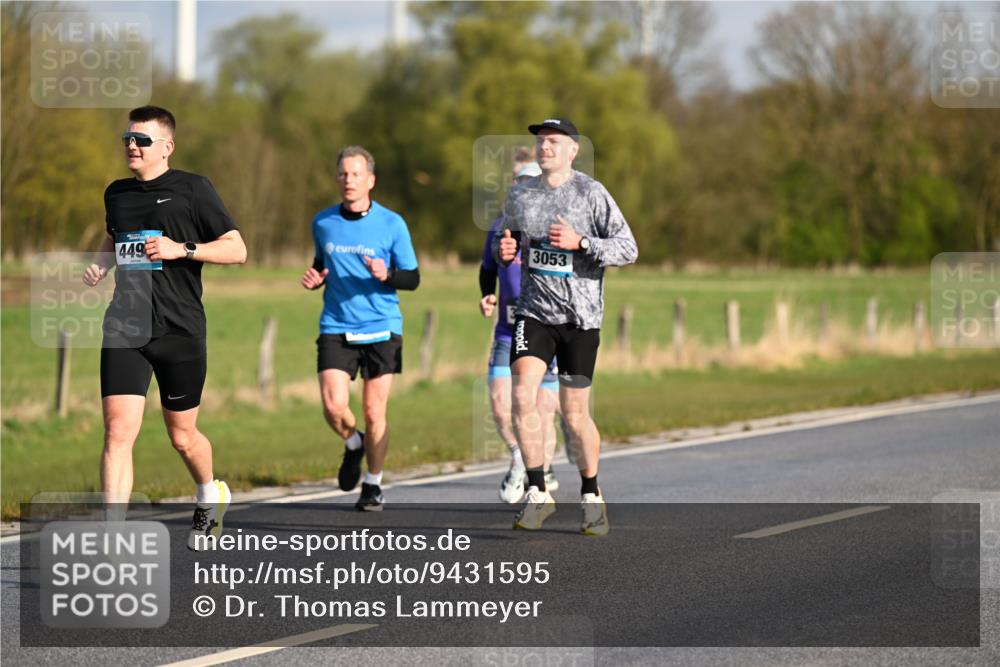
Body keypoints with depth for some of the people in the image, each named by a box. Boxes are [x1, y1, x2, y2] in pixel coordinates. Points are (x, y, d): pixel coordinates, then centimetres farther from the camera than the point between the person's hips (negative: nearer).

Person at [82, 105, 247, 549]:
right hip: (125, 330, 3)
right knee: (117, 431, -12)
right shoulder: (116, 194, 12)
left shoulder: (192, 189, -3)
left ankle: (209, 496, 42)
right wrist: (99, 265, 11)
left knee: (182, 436, 10)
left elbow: (237, 249, -3)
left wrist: (182, 249, -16)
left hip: (180, 330, -3)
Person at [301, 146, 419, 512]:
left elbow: (412, 277, 1)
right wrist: (316, 278, 1)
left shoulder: (391, 224, -2)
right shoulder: (322, 222, 6)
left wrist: (386, 275, -20)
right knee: (333, 406, -13)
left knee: (373, 411, 0)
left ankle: (373, 485, 19)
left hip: (381, 328, -2)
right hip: (335, 327, 2)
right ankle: (353, 444, 21)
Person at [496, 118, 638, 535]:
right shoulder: (519, 197, 8)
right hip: (534, 312, 3)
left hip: (580, 315, -3)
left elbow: (628, 249, -8)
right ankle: (537, 493, -9)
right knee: (522, 397, -17)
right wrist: (505, 250, 0)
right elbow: (507, 242, 24)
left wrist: (581, 242, -21)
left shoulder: (592, 193, -5)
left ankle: (591, 495, 23)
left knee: (575, 415, 2)